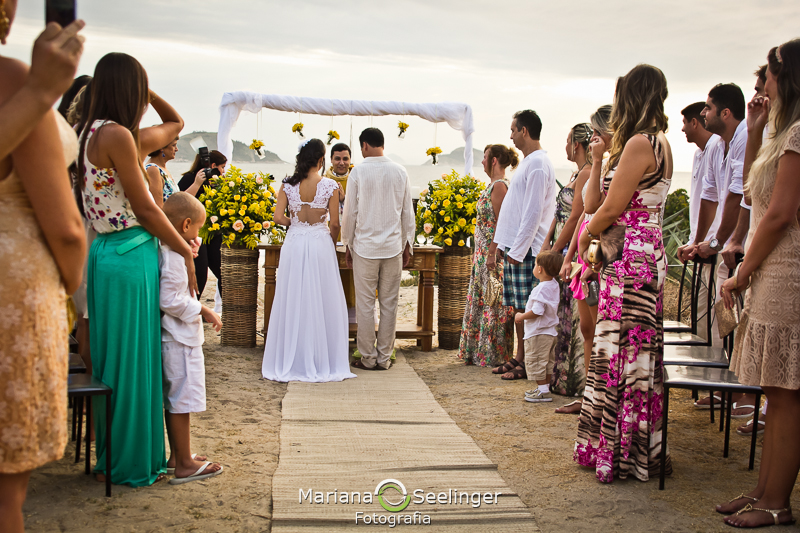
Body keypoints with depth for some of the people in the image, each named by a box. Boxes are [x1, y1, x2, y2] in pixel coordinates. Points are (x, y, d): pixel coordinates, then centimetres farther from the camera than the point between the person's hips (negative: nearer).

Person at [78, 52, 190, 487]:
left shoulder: (91, 131, 13)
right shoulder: (118, 134, -15)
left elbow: (175, 122, 26)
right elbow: (145, 210, -15)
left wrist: (146, 91, 15)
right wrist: (186, 252, -7)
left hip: (107, 254, 9)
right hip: (131, 258, -9)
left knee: (111, 360, 16)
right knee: (131, 362, 1)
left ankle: (110, 457, 28)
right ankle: (132, 465, 13)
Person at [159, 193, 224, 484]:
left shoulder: (162, 250, 10)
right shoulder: (173, 255, -20)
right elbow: (169, 299, -26)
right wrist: (203, 310, -17)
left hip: (173, 337, 10)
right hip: (180, 339, -10)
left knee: (173, 399, 18)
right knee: (182, 399, -3)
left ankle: (177, 454, 30)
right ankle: (184, 465, 5)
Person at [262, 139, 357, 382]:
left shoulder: (288, 185, -1)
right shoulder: (329, 186, -6)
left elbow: (278, 217, -5)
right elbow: (335, 224, -5)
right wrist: (332, 244, 12)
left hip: (294, 244, 2)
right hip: (320, 244, -2)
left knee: (292, 301, 10)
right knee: (321, 303, 6)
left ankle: (289, 361, 17)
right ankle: (322, 361, 13)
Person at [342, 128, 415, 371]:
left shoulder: (359, 172, -6)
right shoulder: (400, 172, 3)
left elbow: (350, 212, -2)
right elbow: (408, 213, 7)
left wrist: (348, 245, 9)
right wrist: (407, 246, 17)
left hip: (365, 247, -2)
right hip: (393, 247, 3)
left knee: (365, 304, 5)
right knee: (389, 304, 8)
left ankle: (368, 358, 10)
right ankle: (384, 358, 13)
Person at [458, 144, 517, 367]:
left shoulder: (499, 186, -15)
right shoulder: (493, 185, 15)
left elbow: (500, 223, -20)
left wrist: (492, 253, -22)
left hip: (493, 253, -10)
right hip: (483, 253, 10)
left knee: (493, 302, -3)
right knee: (480, 299, 14)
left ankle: (494, 355, 5)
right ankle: (478, 351, 22)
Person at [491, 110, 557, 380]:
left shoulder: (538, 164, -13)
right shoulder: (528, 162, 18)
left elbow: (533, 213, -19)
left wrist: (517, 250, -19)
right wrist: (504, 244, 19)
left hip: (526, 249, -10)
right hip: (514, 246, 10)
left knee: (527, 309, -4)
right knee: (518, 307, 13)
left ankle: (528, 365, 1)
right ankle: (519, 357, 20)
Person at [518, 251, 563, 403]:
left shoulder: (541, 288, -24)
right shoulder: (554, 285, 5)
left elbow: (537, 311, -28)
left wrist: (521, 317, -15)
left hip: (538, 332, -10)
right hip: (551, 332, 10)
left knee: (536, 362, -2)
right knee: (547, 362, 18)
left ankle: (543, 391, 0)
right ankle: (545, 387, 29)